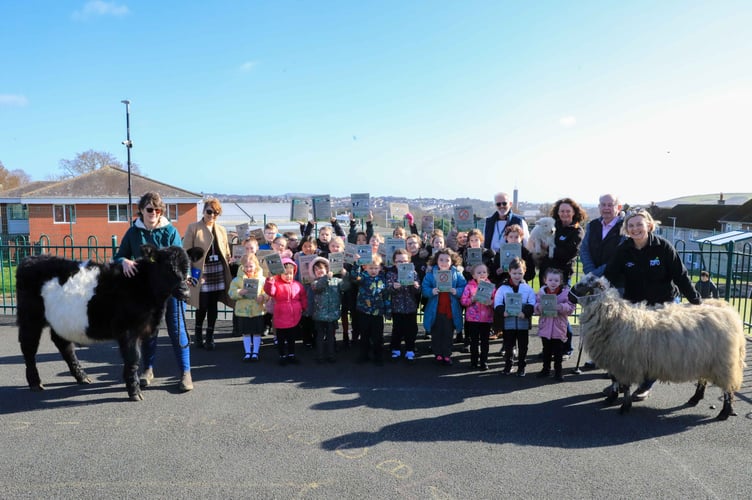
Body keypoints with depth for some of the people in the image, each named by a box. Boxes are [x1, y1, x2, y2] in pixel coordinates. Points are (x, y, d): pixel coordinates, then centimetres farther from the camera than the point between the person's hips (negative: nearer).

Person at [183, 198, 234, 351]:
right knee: (202, 305, -1)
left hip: (218, 270, 4)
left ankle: (210, 337, 17)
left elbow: (226, 252, 17)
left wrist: (228, 267, 9)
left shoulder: (221, 230, 13)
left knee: (213, 305, 7)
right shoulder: (193, 228, -1)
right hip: (201, 271, -4)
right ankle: (198, 333, 23)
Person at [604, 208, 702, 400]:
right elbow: (610, 275, -12)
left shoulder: (663, 247, -16)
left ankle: (646, 386, 17)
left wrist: (697, 302, -12)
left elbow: (681, 276, -12)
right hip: (635, 305, 2)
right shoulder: (623, 250, -9)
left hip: (664, 304, -2)